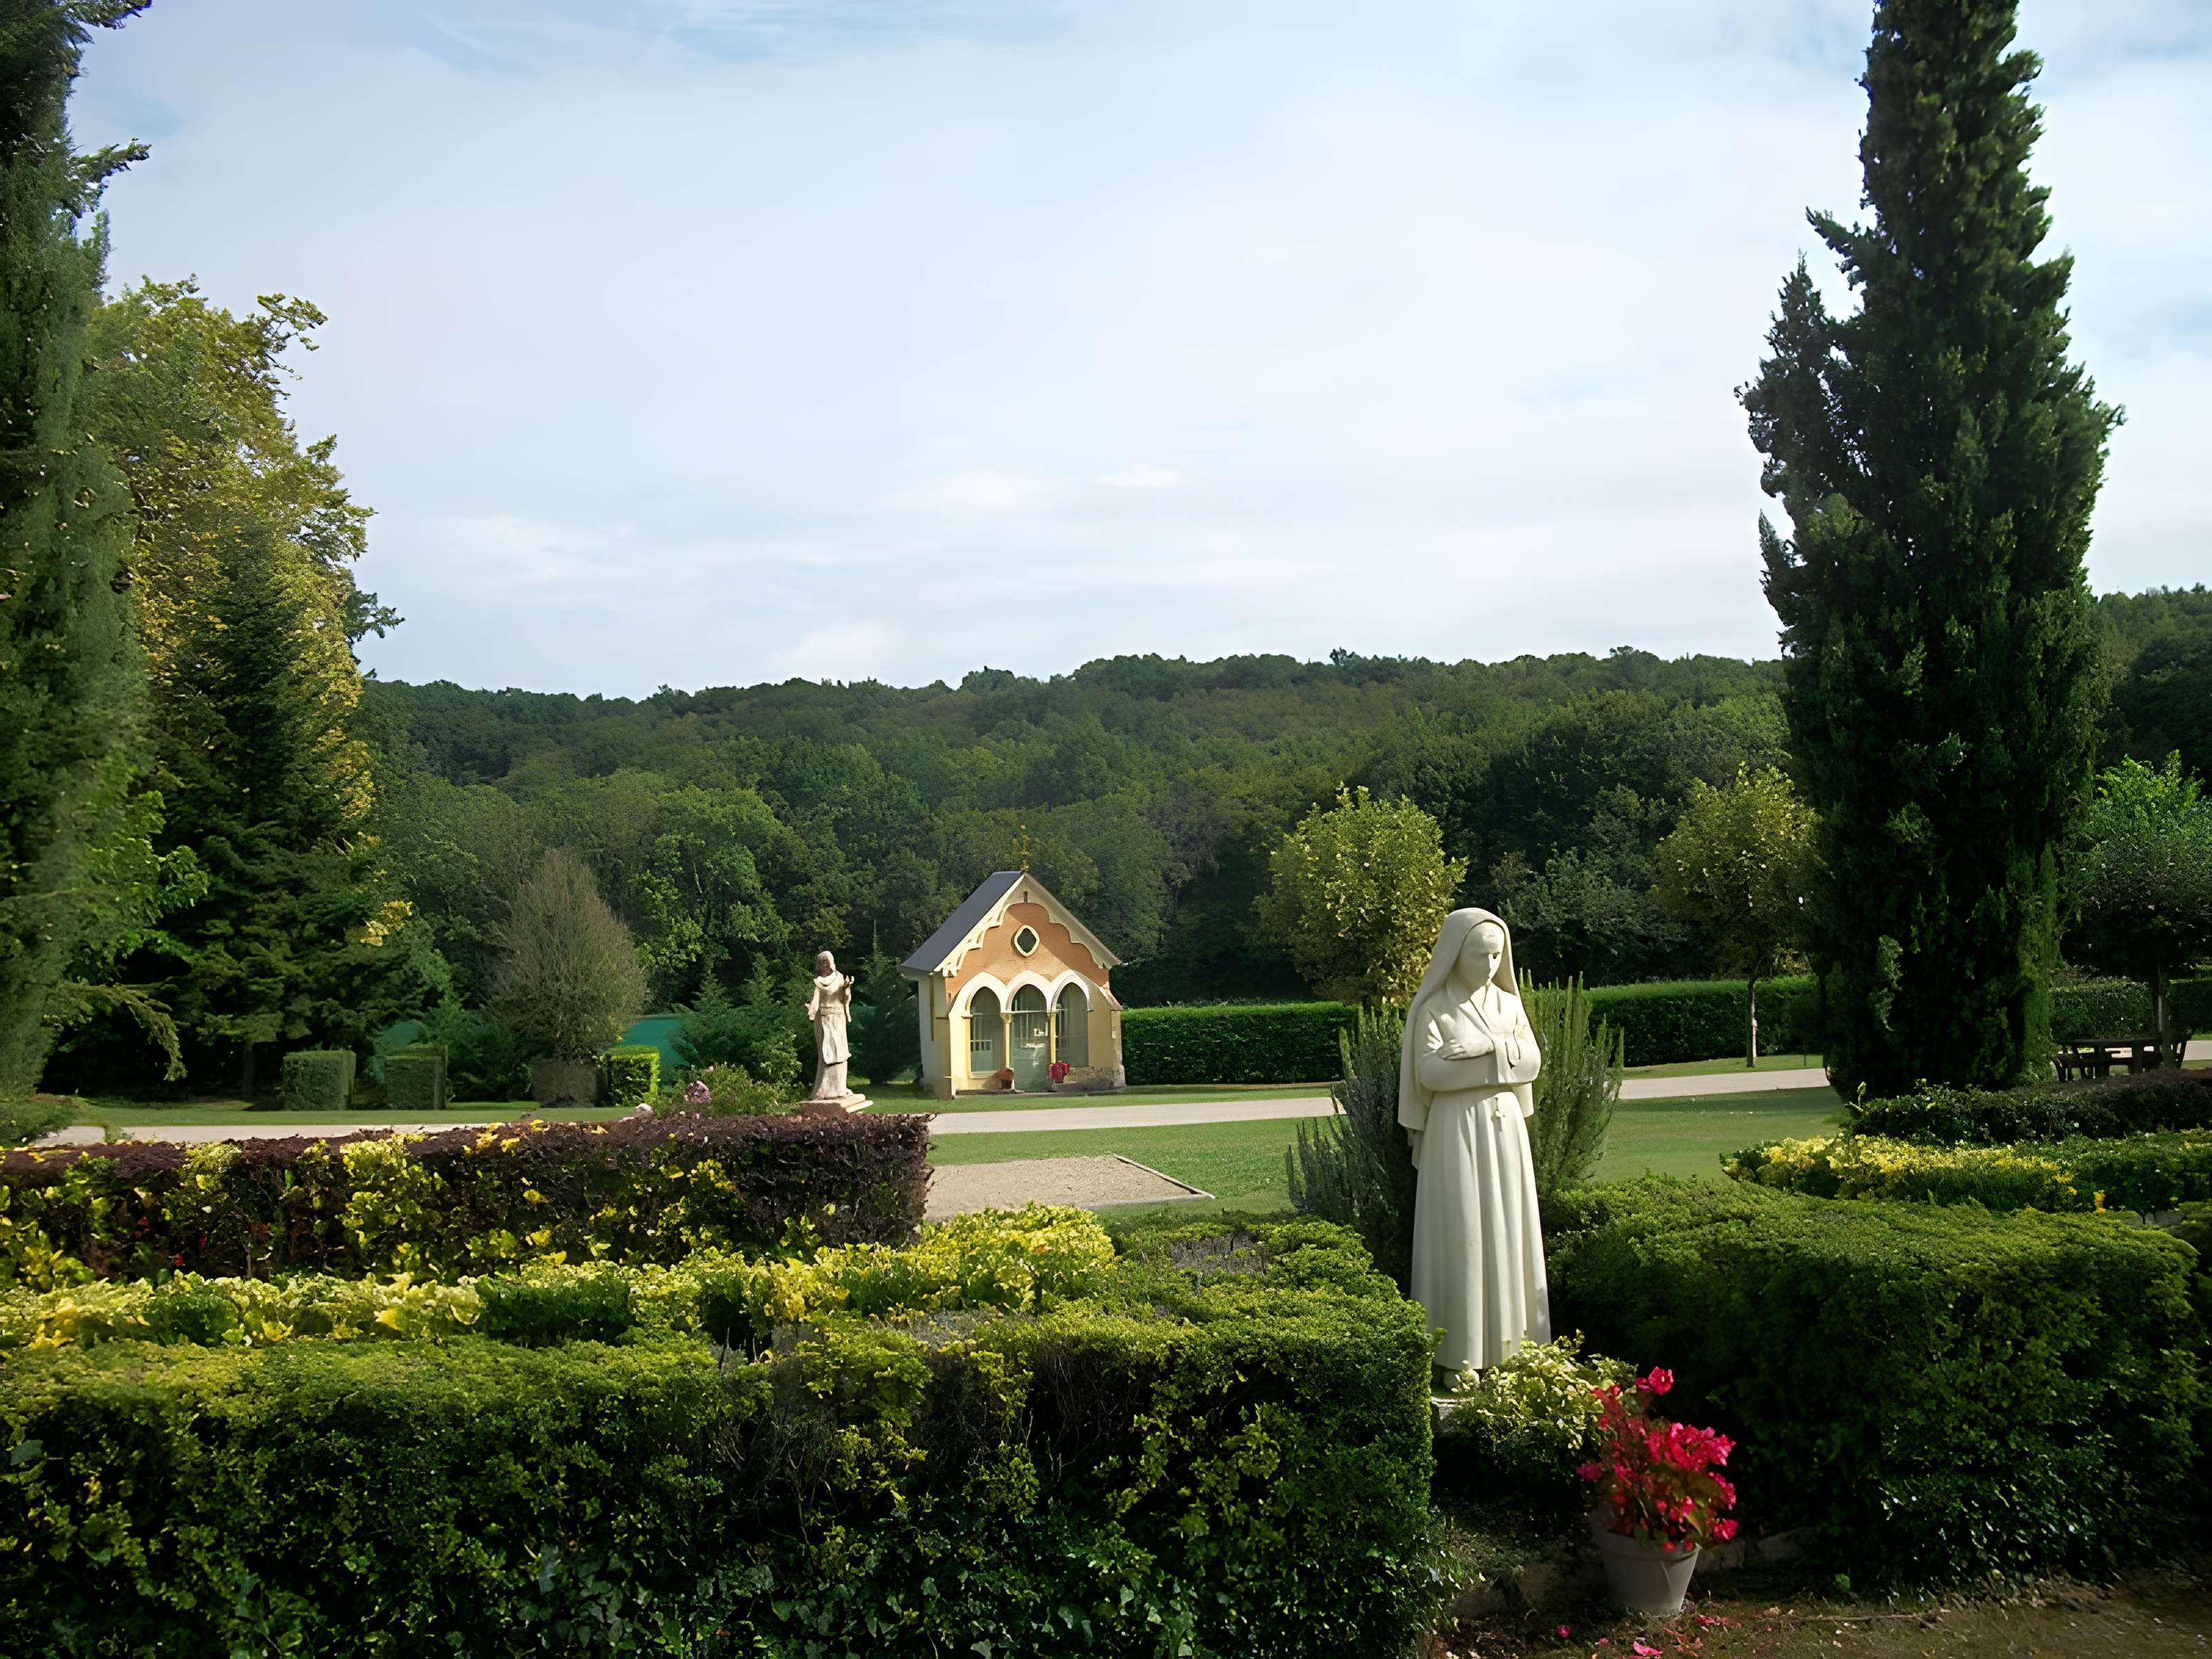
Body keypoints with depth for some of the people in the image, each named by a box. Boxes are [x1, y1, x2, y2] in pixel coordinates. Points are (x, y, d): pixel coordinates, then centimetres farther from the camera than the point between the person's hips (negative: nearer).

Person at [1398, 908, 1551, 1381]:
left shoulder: (1508, 1004, 11)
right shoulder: (1434, 1009, -4)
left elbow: (1532, 1061, 1)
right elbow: (1430, 1073, -14)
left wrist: (1488, 1047, -16)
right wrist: (1503, 1058, -11)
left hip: (1505, 1129, 5)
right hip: (1456, 1132, -5)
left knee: (1508, 1232, 5)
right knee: (1462, 1235, -5)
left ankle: (1506, 1343, 13)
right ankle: (1461, 1354, 0)